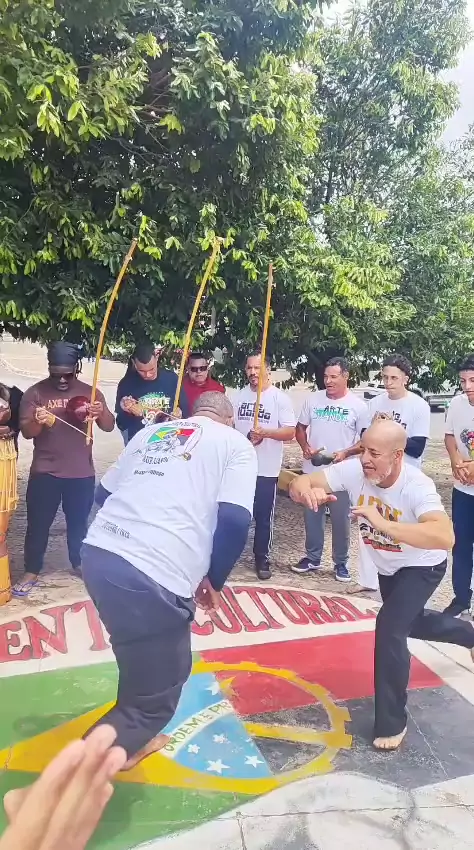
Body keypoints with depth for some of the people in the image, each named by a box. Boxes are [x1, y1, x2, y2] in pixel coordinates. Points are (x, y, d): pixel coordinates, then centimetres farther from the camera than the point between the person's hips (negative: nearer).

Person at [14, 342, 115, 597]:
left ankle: (79, 563, 32)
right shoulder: (35, 392, -3)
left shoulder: (90, 392, 2)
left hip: (82, 473, 2)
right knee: (38, 523, 5)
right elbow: (26, 432, -7)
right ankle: (31, 572, 18)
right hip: (45, 472, -1)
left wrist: (101, 413, -23)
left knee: (78, 521, 14)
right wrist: (38, 422, -29)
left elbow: (109, 426, -1)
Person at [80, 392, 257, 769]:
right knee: (157, 692, 14)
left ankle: (132, 739, 49)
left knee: (146, 661, 31)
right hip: (153, 575, -7)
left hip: (98, 553, 7)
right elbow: (235, 521, -6)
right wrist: (214, 580, 9)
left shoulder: (151, 433, 22)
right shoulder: (236, 444, 8)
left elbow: (104, 493, 26)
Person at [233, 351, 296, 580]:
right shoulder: (238, 396, 7)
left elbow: (290, 432, -10)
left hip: (266, 470, -3)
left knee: (263, 518, 7)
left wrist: (265, 432, -24)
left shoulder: (280, 398, -5)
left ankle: (262, 559, 21)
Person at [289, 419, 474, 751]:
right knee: (409, 623, 26)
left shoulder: (417, 486, -38)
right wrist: (308, 491, -54)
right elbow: (298, 484, -30)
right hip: (388, 567, 6)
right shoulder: (354, 469, -27)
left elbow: (445, 538, -54)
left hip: (422, 567, -6)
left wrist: (383, 523, -63)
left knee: (389, 628, -22)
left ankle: (392, 723, -1)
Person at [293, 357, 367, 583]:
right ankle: (312, 558, 29)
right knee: (312, 516, 13)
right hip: (313, 470, 3)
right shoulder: (313, 399, 2)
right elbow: (300, 428, 9)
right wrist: (305, 448, -10)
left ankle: (341, 563, 23)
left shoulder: (358, 405, -5)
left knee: (341, 518, 8)